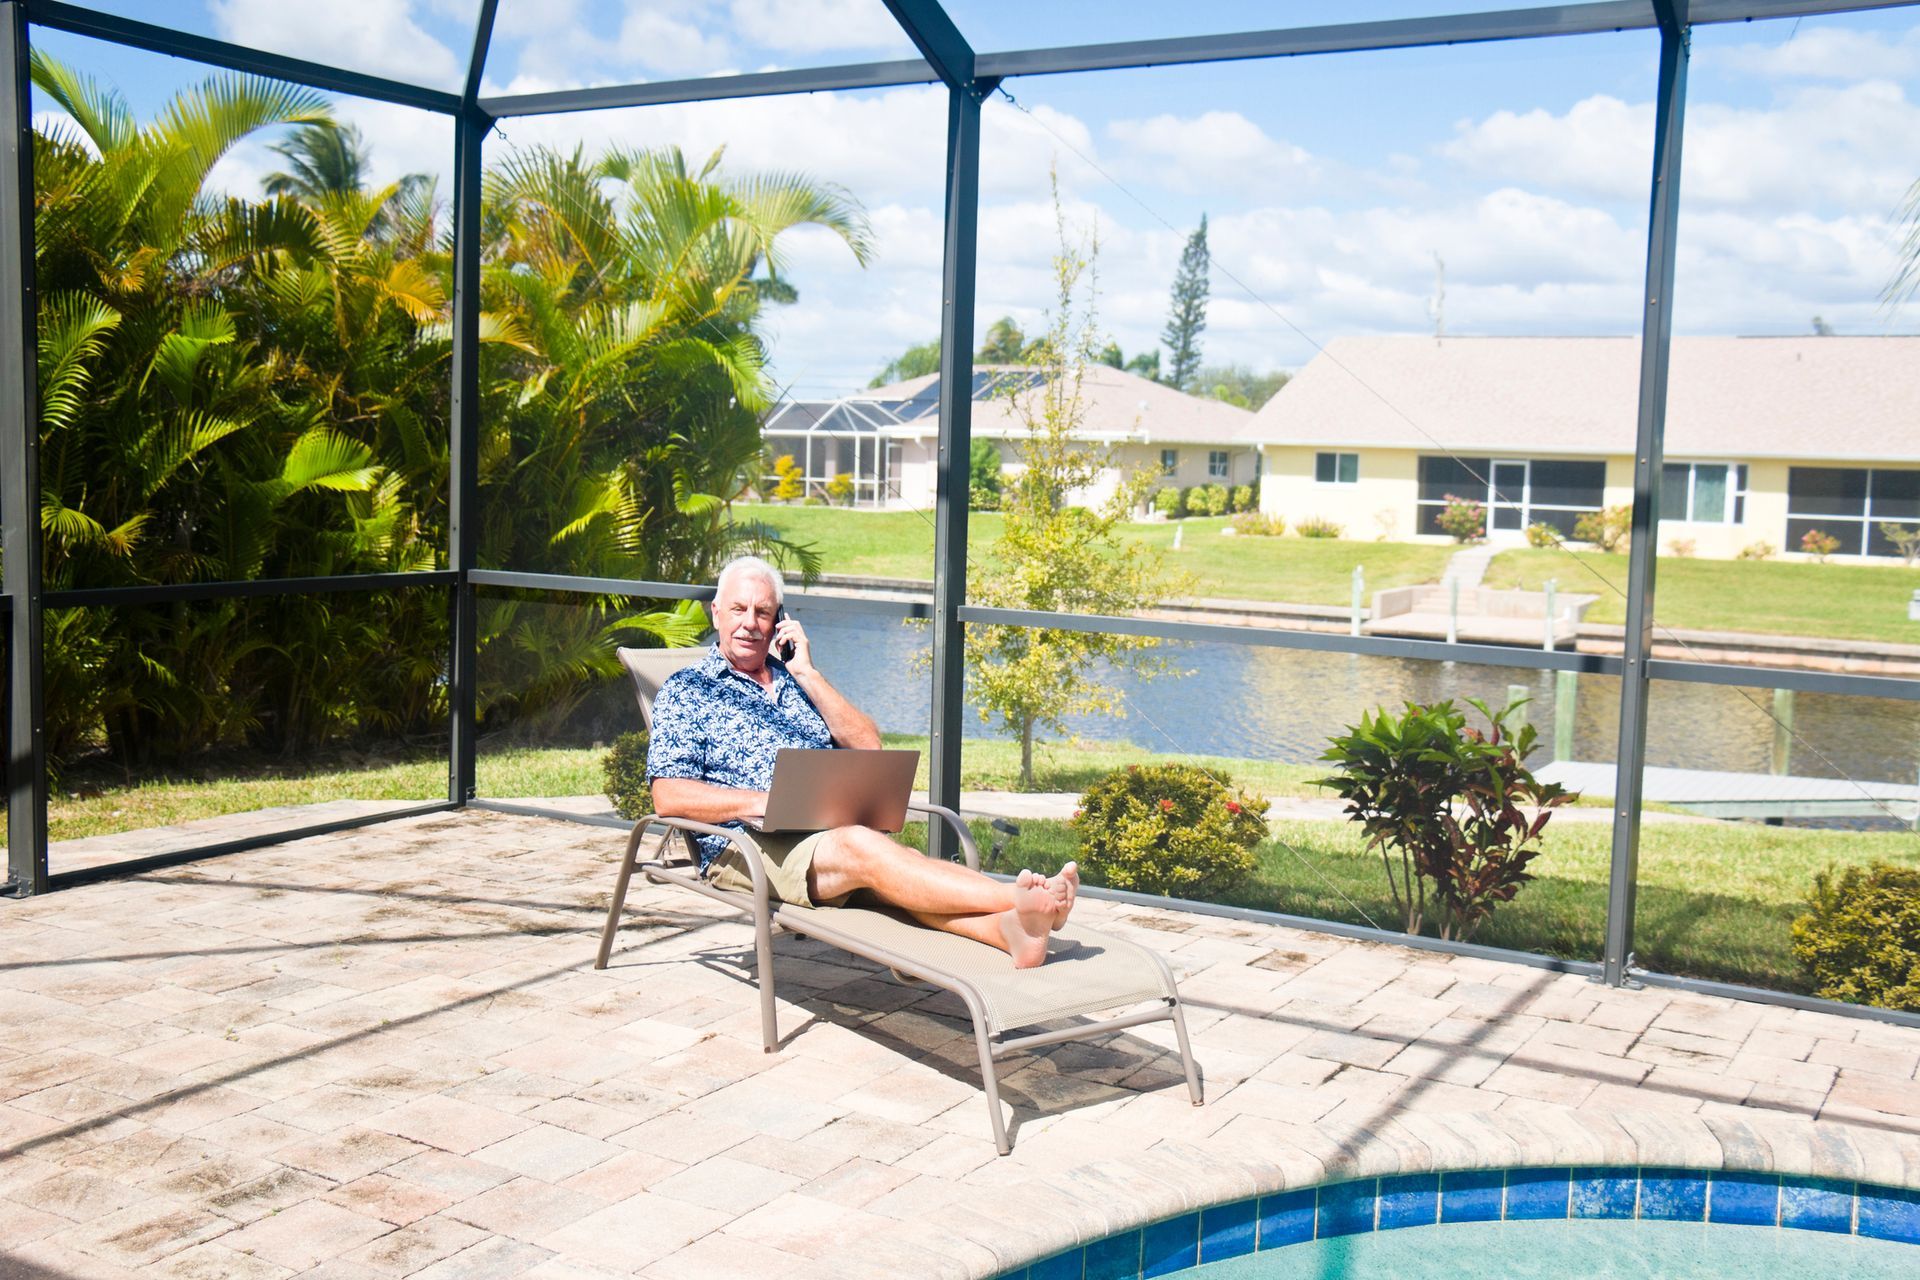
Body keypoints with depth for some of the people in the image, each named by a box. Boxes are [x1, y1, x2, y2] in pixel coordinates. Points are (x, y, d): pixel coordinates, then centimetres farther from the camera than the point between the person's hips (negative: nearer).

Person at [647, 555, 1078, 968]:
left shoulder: (796, 679, 27)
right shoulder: (685, 691, 13)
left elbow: (868, 746, 13)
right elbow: (669, 796, -2)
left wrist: (807, 673, 7)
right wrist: (761, 802, -16)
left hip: (834, 829, 5)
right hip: (748, 846, -4)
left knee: (890, 876, -31)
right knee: (861, 847, -34)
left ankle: (1007, 926, -60)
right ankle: (1020, 899, -52)